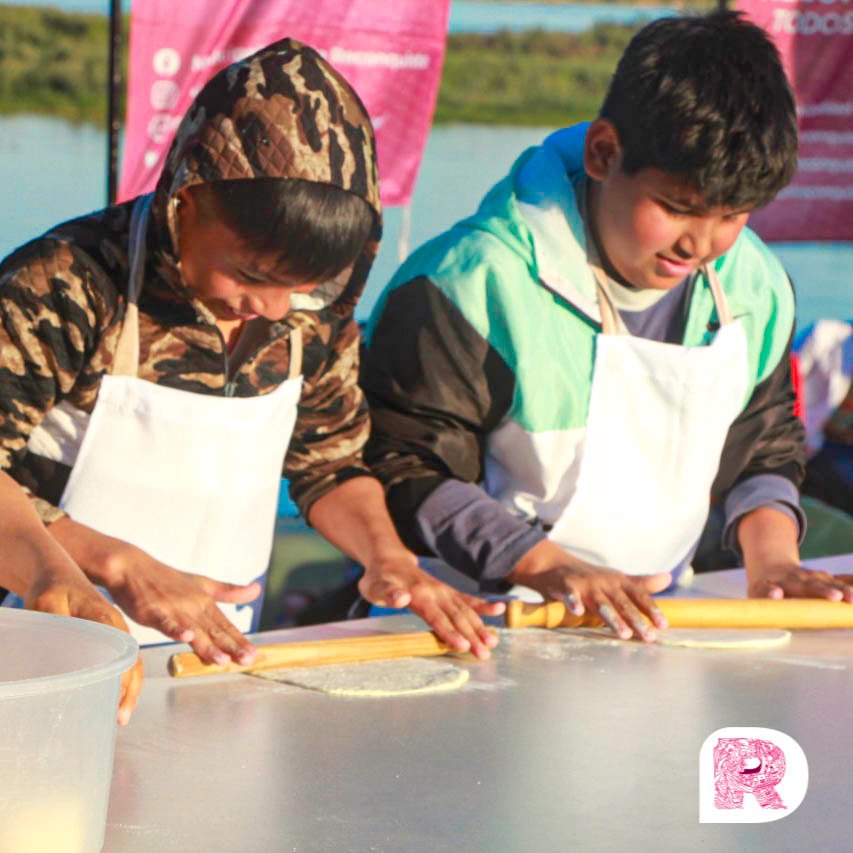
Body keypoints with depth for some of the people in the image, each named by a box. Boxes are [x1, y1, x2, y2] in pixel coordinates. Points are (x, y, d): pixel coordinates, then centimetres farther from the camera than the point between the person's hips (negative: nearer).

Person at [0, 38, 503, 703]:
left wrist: (387, 556, 2)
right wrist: (125, 568, -21)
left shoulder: (316, 312, 4)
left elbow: (330, 465, 20)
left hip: (221, 649, 5)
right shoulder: (64, 293, -13)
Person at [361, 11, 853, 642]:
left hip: (653, 622, 3)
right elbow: (404, 467, -13)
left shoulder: (756, 289, 3)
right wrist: (551, 568, -21)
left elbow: (765, 450, 18)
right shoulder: (480, 281, -15)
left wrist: (771, 554, -1)